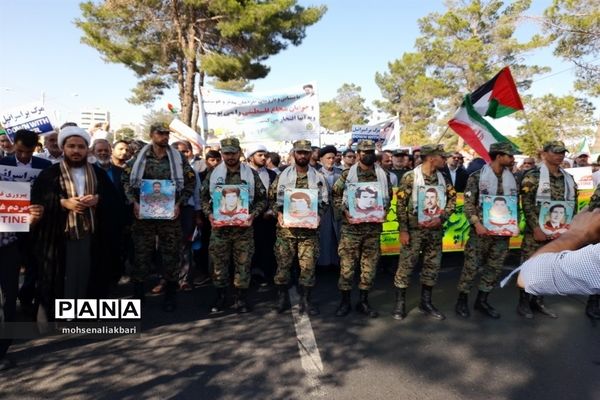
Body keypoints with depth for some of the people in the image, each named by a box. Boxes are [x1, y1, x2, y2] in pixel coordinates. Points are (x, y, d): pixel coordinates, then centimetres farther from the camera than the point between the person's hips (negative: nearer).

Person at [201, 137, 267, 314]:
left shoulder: (251, 174, 0)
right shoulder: (213, 173, 3)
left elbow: (262, 199, 3)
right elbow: (204, 197, 8)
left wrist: (253, 214, -13)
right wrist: (209, 214, -8)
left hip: (243, 227, -1)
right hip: (219, 227, 1)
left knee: (243, 264, 5)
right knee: (219, 263, 8)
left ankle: (242, 298, 18)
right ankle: (220, 296, 24)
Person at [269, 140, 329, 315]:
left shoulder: (318, 177, 5)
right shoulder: (283, 175, 2)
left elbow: (324, 201, 9)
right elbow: (272, 197, 6)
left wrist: (318, 216, -8)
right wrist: (278, 214, -9)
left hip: (309, 229, 1)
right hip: (286, 228, 0)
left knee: (308, 265, 2)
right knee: (283, 263, 6)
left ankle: (306, 300, 16)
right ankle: (282, 298, 22)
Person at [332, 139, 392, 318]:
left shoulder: (383, 175, 6)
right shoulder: (347, 174, -1)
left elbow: (388, 197, 12)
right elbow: (336, 195, 2)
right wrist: (344, 212, -11)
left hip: (373, 226, 3)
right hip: (351, 225, -2)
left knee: (370, 264, 8)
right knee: (347, 264, 1)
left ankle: (363, 301, 21)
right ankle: (345, 301, 15)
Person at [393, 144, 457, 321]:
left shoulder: (443, 178, 6)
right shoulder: (410, 177, -10)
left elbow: (452, 200, 8)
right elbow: (401, 205, -10)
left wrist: (441, 218, -9)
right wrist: (403, 230, -14)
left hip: (435, 230, 5)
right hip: (414, 229, -5)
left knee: (433, 266, 11)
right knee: (406, 265, -1)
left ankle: (426, 302, 26)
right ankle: (400, 303, 12)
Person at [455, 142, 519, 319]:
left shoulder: (512, 178, 10)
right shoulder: (477, 176, -6)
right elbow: (468, 204, -9)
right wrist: (477, 224, -19)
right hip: (481, 230, -5)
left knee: (495, 268, 9)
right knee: (471, 266, -2)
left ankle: (482, 301, 23)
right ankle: (462, 300, 13)